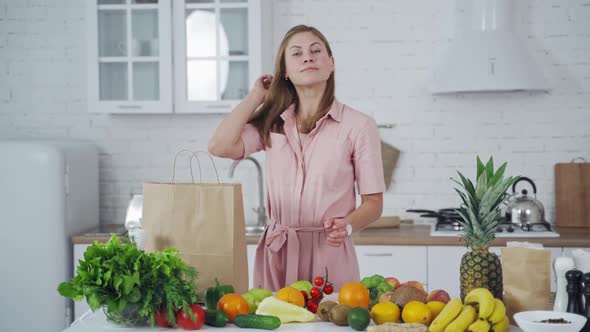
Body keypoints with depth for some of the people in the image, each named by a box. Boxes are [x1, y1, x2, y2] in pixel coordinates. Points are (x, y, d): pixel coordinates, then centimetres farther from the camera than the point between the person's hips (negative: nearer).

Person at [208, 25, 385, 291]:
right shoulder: (272, 124, 7)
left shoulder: (358, 125, -2)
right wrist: (256, 95, 2)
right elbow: (220, 146, -10)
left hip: (329, 253, -2)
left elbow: (373, 203, 0)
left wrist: (347, 225, -22)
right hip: (276, 253, 2)